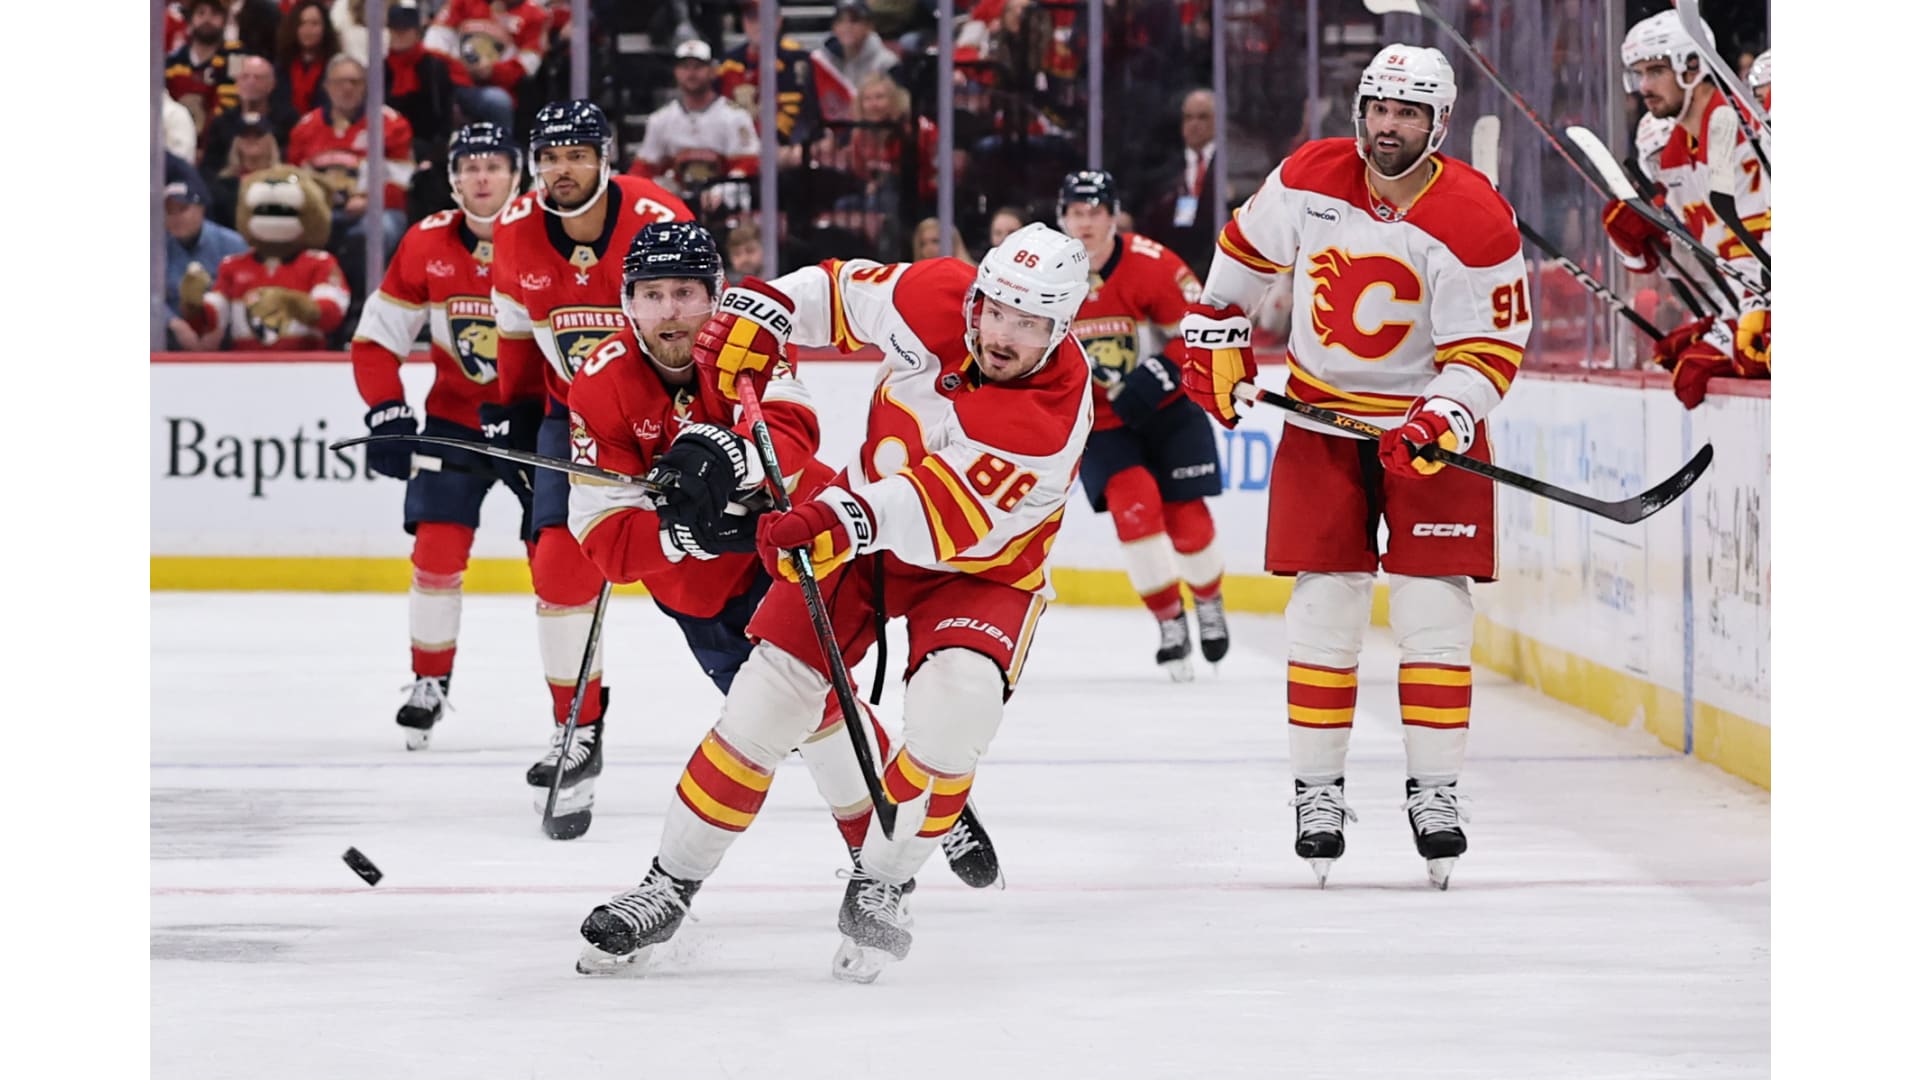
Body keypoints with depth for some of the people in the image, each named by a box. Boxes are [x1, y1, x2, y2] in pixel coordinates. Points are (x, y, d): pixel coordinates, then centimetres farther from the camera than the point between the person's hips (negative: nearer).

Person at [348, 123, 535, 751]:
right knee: (438, 550, -7)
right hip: (457, 418, 2)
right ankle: (430, 681, 8)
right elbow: (375, 337, 1)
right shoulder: (426, 245, -6)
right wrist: (386, 413, -9)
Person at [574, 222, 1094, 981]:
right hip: (865, 523, 3)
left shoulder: (1056, 414, -32)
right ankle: (671, 884, 3)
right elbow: (841, 292, 1)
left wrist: (845, 520, -54)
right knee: (772, 687, -8)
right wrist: (762, 310, -12)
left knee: (956, 707, -28)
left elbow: (943, 509, -41)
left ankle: (878, 890, -6)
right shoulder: (936, 299, -20)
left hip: (980, 568, -3)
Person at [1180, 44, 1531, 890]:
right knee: (1324, 606, -1)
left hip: (1429, 423, -2)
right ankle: (1317, 789, 7)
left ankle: (1433, 789, 4)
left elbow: (1489, 350, -16)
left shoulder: (1476, 222, -18)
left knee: (1435, 610, -6)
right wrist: (1215, 341, 13)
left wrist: (1442, 421, -31)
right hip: (1321, 415, 2)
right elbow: (1246, 251, 11)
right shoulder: (1310, 179, -8)